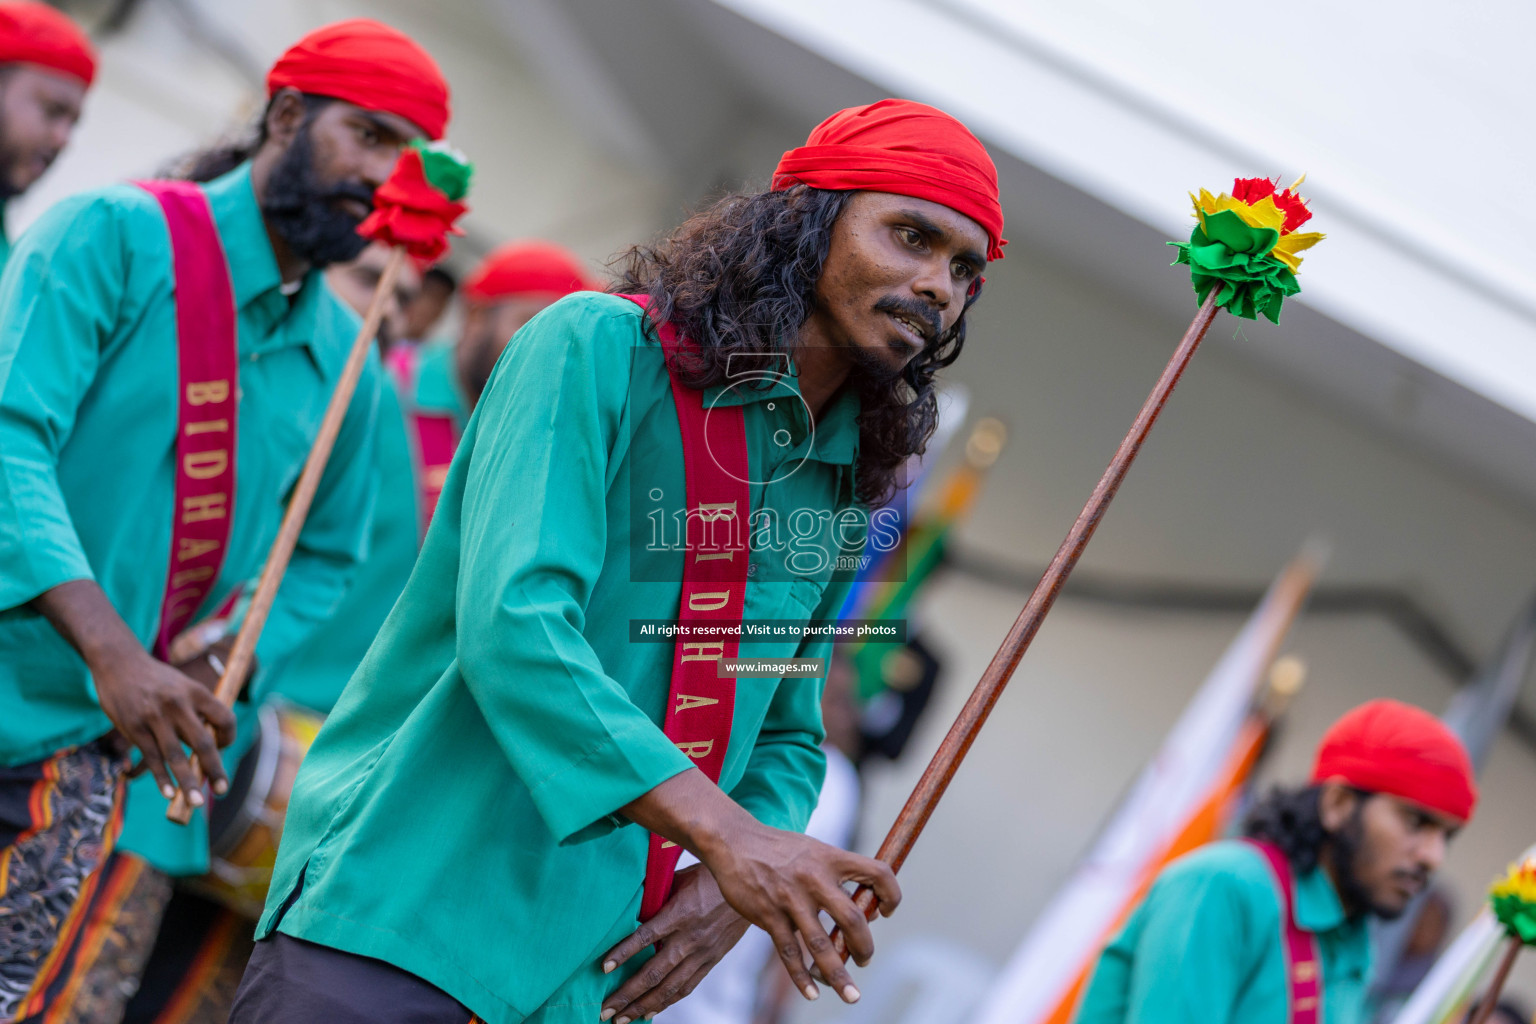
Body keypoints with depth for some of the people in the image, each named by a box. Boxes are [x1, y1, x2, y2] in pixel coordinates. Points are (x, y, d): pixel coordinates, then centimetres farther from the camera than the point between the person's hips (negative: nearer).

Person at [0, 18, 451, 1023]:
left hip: (127, 747, 4)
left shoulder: (344, 364, 12)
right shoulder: (118, 236, -5)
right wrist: (112, 650, -29)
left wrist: (240, 660, 2)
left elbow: (326, 556, 25)